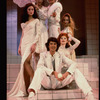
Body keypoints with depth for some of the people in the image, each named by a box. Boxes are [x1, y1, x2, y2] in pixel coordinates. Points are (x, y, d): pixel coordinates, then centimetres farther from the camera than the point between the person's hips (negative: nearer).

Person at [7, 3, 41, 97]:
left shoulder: (36, 20, 7)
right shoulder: (24, 22, 21)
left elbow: (38, 34, -2)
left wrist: (34, 44, -16)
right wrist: (20, 46, 14)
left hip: (32, 42, -5)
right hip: (24, 43, 5)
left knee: (26, 62, -24)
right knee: (25, 64, -3)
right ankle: (26, 88, -2)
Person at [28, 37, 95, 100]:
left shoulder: (60, 56, 7)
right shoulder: (43, 55, 1)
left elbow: (73, 64, -5)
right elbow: (39, 66, -19)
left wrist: (66, 73, -25)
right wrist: (53, 72, -31)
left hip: (58, 82, 3)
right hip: (47, 82, -2)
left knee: (76, 71, -15)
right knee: (40, 70, -33)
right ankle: (31, 94, -59)